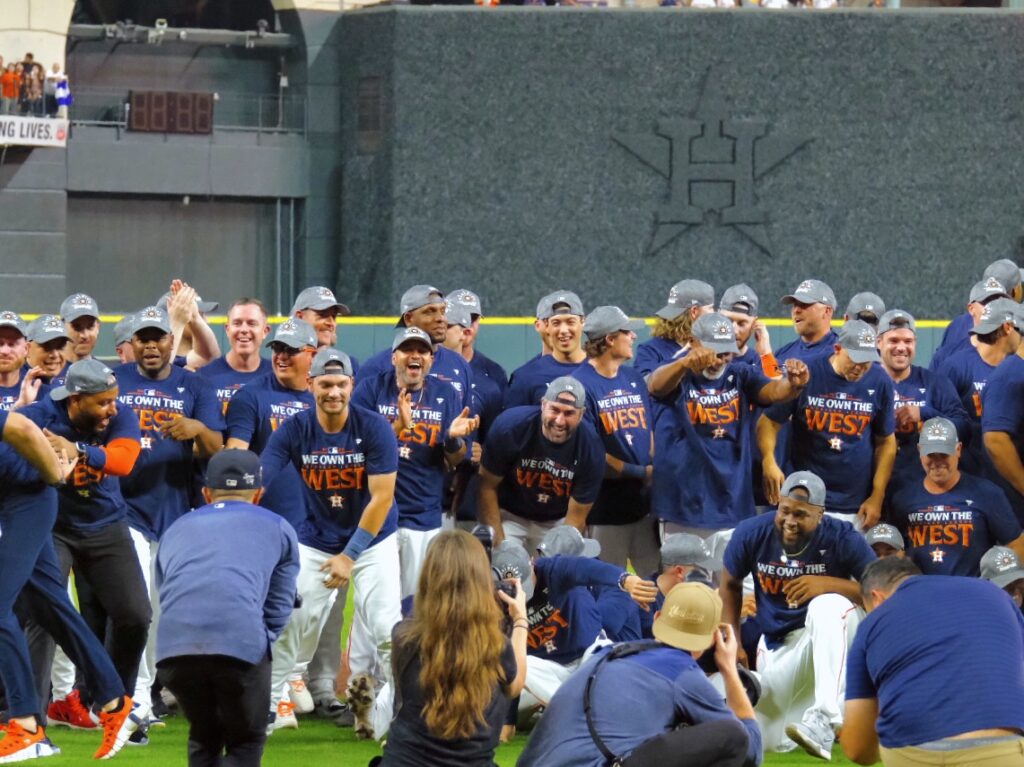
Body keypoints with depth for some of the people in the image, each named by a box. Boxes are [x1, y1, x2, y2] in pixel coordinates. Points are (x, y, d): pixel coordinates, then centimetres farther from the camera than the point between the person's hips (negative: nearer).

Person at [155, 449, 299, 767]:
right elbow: (277, 610, 18)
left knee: (203, 739, 25)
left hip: (173, 646, 3)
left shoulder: (175, 530, 32)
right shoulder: (277, 529, 24)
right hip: (242, 643, -3)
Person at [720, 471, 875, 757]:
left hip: (831, 635, -4)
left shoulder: (842, 538, -19)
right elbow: (730, 585, 9)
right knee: (772, 741, -1)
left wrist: (827, 584, -32)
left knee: (826, 605, -40)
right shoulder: (752, 533, -10)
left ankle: (824, 720, -48)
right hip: (777, 644, 4)